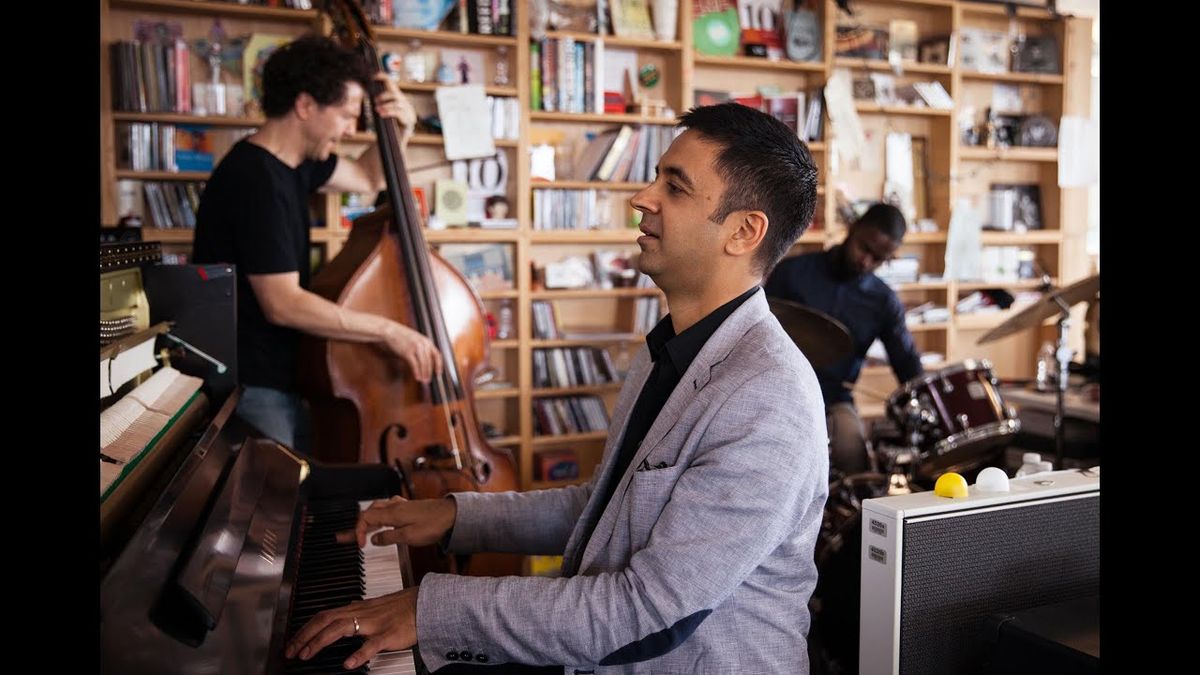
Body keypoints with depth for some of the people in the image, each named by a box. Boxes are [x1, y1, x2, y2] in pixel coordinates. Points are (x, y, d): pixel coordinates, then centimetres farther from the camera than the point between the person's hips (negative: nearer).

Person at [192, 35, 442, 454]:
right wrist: (389, 331, -24)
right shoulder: (256, 181, -22)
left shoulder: (293, 160, 7)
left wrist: (401, 128, 5)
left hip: (278, 379, 10)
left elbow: (370, 178, 24)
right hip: (249, 389, -10)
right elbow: (283, 304, -27)